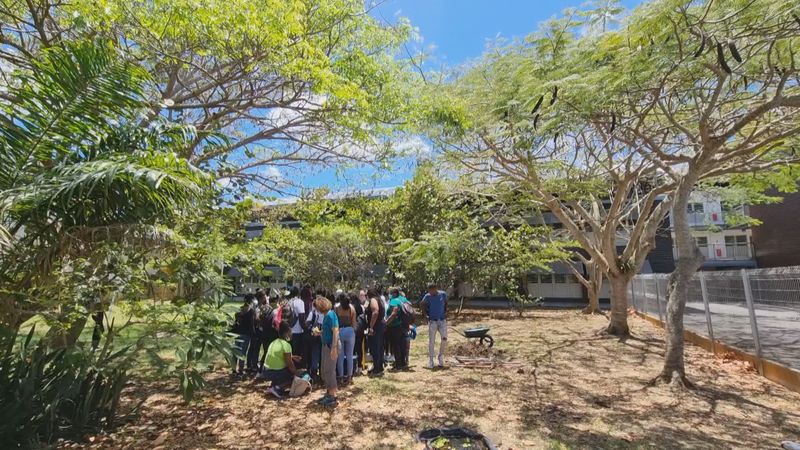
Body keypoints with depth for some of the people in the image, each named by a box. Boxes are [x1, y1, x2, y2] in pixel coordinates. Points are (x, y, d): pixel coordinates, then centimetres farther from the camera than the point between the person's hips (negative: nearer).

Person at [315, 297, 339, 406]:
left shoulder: (330, 315, -18)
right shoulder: (326, 315, 10)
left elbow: (335, 331, -23)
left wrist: (334, 348, -26)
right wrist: (320, 333, 12)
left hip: (331, 345, -10)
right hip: (326, 345, 10)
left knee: (329, 370, -2)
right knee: (324, 370, 16)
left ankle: (332, 397, 8)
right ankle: (328, 393, 29)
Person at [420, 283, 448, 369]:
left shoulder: (443, 294, -3)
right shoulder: (427, 296, -6)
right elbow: (422, 304, 11)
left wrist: (445, 312, 9)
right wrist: (426, 313, 3)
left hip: (442, 320, 1)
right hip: (432, 321, -1)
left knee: (444, 339, -10)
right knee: (431, 341, -1)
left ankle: (441, 355, 13)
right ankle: (430, 361, 8)